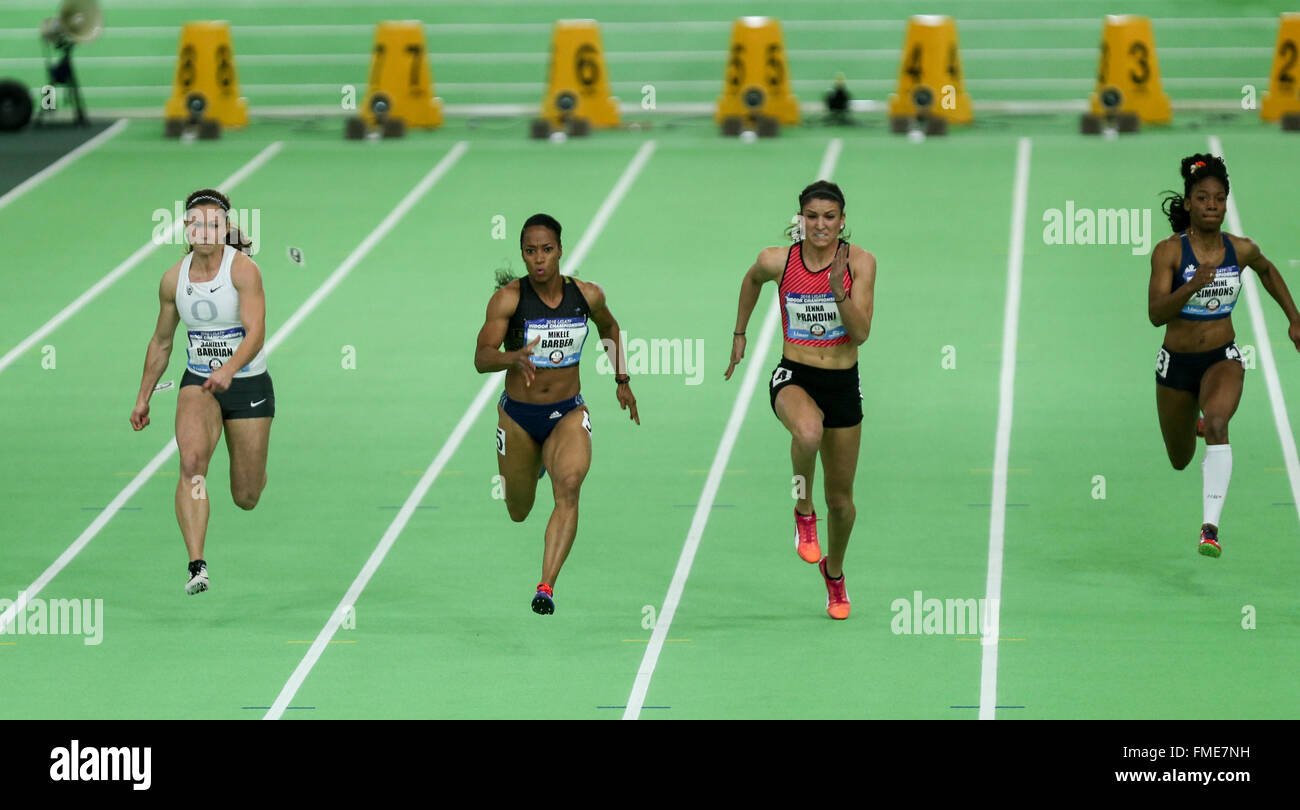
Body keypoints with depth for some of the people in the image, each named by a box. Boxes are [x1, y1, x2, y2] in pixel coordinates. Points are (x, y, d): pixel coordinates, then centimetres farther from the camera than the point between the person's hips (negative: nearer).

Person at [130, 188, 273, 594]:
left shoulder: (244, 270, -15)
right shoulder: (174, 279, -1)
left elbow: (256, 332, -26)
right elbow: (161, 342, 12)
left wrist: (229, 370, -43)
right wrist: (143, 398, 13)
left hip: (247, 384, -2)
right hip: (198, 384, 2)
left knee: (246, 499, 5)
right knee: (192, 460, -28)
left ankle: (256, 474, 45)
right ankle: (196, 565, -33)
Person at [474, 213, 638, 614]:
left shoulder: (587, 295, -5)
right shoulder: (509, 298, -15)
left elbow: (610, 326, 18)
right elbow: (481, 358, -23)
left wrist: (622, 380, 18)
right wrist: (515, 357, -43)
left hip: (568, 414, 0)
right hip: (518, 415, 0)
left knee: (569, 485, -28)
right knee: (519, 512, 16)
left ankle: (546, 587, -33)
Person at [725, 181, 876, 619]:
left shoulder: (859, 262, -9)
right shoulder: (778, 261, -7)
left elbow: (860, 333, -14)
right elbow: (752, 280, 17)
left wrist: (840, 291, -27)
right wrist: (739, 333, 22)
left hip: (843, 384, 2)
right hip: (794, 378, -1)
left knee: (840, 499, 10)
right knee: (809, 431, -39)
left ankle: (834, 570, 40)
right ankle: (803, 512, -12)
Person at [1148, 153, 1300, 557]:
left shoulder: (1241, 250, -6)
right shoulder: (1169, 251, -16)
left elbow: (1267, 270, 18)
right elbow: (1156, 314, -25)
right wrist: (1193, 284, -40)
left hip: (1223, 359, 0)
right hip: (1177, 363, 0)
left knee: (1217, 424, -32)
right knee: (1180, 460, 19)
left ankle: (1211, 526, -37)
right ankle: (1192, 424, 59)